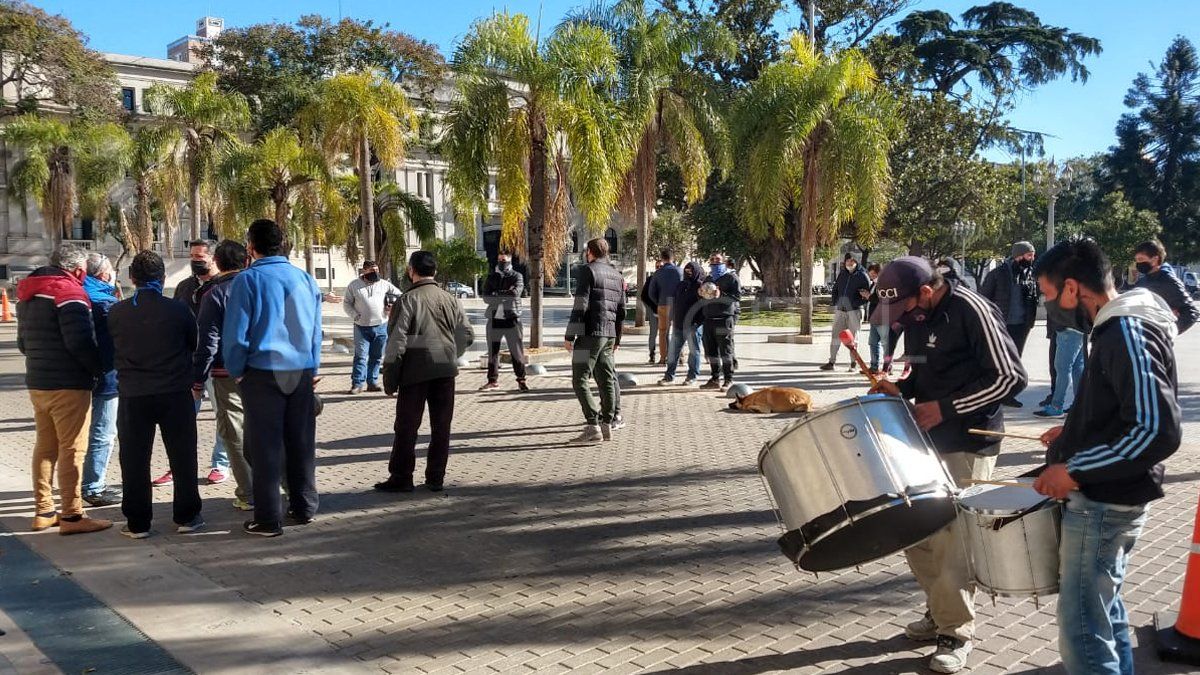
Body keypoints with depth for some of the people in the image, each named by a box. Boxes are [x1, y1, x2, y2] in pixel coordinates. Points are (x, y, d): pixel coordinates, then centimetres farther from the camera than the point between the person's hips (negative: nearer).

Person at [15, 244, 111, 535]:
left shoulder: (28, 293, 16)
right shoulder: (69, 291, -14)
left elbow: (23, 341, 23)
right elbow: (80, 341, -22)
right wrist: (98, 367, -9)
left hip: (37, 382, 9)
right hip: (69, 385, -9)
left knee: (45, 446, 15)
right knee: (72, 449, -4)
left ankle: (43, 511, 21)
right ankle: (71, 515, -1)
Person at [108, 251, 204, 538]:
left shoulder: (116, 313, -3)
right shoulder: (178, 310, -8)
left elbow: (108, 354, 8)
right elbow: (197, 345, 4)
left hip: (132, 396, 1)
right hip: (175, 394, -1)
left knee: (134, 460, 9)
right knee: (182, 457, 10)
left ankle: (137, 522, 12)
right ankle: (186, 517, 15)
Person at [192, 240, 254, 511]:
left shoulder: (214, 294, -8)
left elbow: (207, 343, -11)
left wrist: (197, 381, -4)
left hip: (227, 374, -4)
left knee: (234, 433, 4)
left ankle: (248, 494, 6)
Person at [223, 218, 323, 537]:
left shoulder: (248, 280, -7)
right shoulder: (305, 279, 7)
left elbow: (235, 333, -9)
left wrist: (237, 371, 4)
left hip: (263, 372, -4)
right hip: (302, 371, 4)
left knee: (265, 445, 1)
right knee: (302, 442, 12)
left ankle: (268, 519, 4)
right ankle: (304, 508, 22)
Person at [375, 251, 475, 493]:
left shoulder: (408, 300, -8)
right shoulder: (450, 300, 6)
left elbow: (396, 341, -10)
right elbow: (467, 335, 11)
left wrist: (389, 377, -5)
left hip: (415, 371, -4)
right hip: (445, 371, 4)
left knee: (407, 427, 4)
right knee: (441, 426, 9)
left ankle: (401, 477, 8)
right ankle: (436, 478, 12)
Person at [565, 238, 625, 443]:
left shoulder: (588, 271, -6)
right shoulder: (617, 275, 17)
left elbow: (580, 305, -14)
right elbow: (621, 310, 18)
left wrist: (570, 335, -13)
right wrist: (617, 339, 24)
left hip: (590, 333, -8)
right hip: (609, 335, 8)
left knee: (580, 380, -6)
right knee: (606, 380, 11)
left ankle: (593, 427, -13)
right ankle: (607, 426, 13)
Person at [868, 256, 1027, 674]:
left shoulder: (970, 310, -18)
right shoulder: (915, 315, 7)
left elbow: (1011, 377, -18)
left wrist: (946, 408, -19)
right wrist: (901, 389, -1)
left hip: (968, 444, -8)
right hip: (925, 439, 8)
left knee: (953, 541, -3)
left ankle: (957, 631, 13)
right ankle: (939, 608, 30)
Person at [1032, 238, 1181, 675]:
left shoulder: (1127, 333, -22)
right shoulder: (1119, 325, 8)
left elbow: (1158, 432, -29)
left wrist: (1075, 469, -24)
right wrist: (1075, 433, 13)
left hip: (1102, 502, -11)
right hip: (1106, 496, 11)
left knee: (1082, 634, -6)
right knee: (1104, 609, 23)